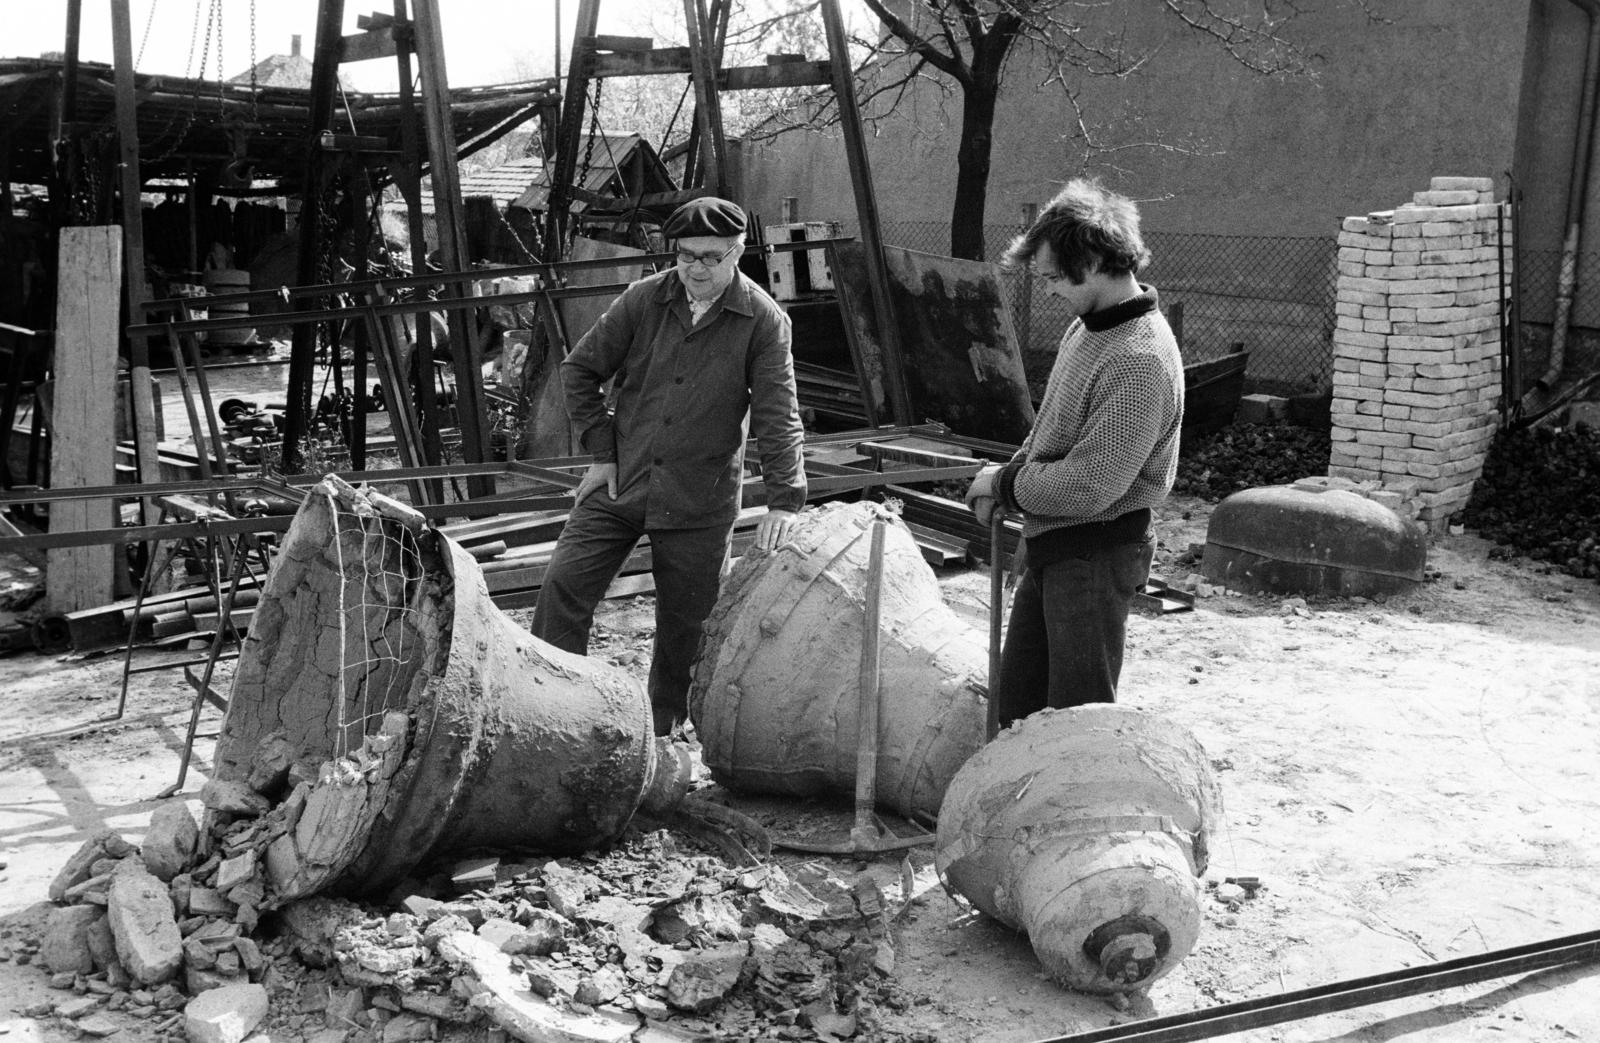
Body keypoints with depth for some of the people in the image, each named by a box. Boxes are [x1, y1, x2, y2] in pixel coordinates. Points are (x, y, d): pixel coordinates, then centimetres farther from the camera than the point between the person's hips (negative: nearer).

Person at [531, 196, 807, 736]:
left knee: (684, 621, 7)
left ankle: (663, 731, 26)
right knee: (564, 582, -9)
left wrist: (784, 500, -19)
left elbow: (778, 415, -10)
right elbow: (580, 369, 7)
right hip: (620, 482, 2)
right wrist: (601, 452, 0)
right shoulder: (644, 299, -2)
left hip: (700, 501, -2)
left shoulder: (764, 321, -8)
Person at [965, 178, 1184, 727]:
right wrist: (1008, 474, 0)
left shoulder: (1140, 362, -24)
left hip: (1095, 555, -9)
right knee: (1016, 702, 18)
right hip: (1051, 547, 9)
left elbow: (1088, 487, -26)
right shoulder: (1087, 327, 6)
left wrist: (1004, 485, -11)